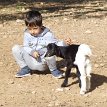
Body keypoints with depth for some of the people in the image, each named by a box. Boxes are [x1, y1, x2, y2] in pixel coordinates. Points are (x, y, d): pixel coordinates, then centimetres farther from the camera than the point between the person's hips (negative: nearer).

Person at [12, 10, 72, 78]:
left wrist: (64, 43, -22)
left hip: (42, 63, -3)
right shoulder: (27, 34, -1)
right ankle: (25, 69, 1)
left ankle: (54, 70, -6)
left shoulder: (47, 34, -6)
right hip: (31, 62, 3)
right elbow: (25, 47, -4)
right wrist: (32, 52, -24)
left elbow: (56, 44, -2)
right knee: (16, 49, -14)